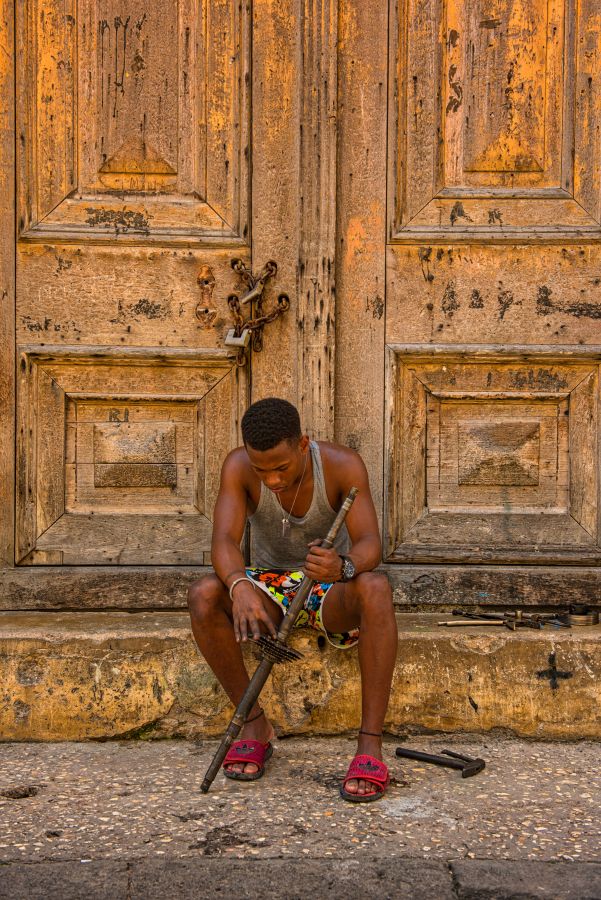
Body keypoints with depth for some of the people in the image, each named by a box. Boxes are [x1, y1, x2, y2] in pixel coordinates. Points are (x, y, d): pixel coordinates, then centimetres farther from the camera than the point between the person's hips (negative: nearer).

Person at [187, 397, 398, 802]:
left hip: (332, 591, -2)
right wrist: (239, 586, -51)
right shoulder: (239, 467, -18)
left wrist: (342, 567, -54)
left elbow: (370, 545, -30)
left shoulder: (343, 465, -21)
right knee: (202, 595, -30)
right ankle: (254, 723, -13)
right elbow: (224, 542, -28)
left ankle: (370, 745, -36)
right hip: (270, 588, 2)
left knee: (375, 588, -37)